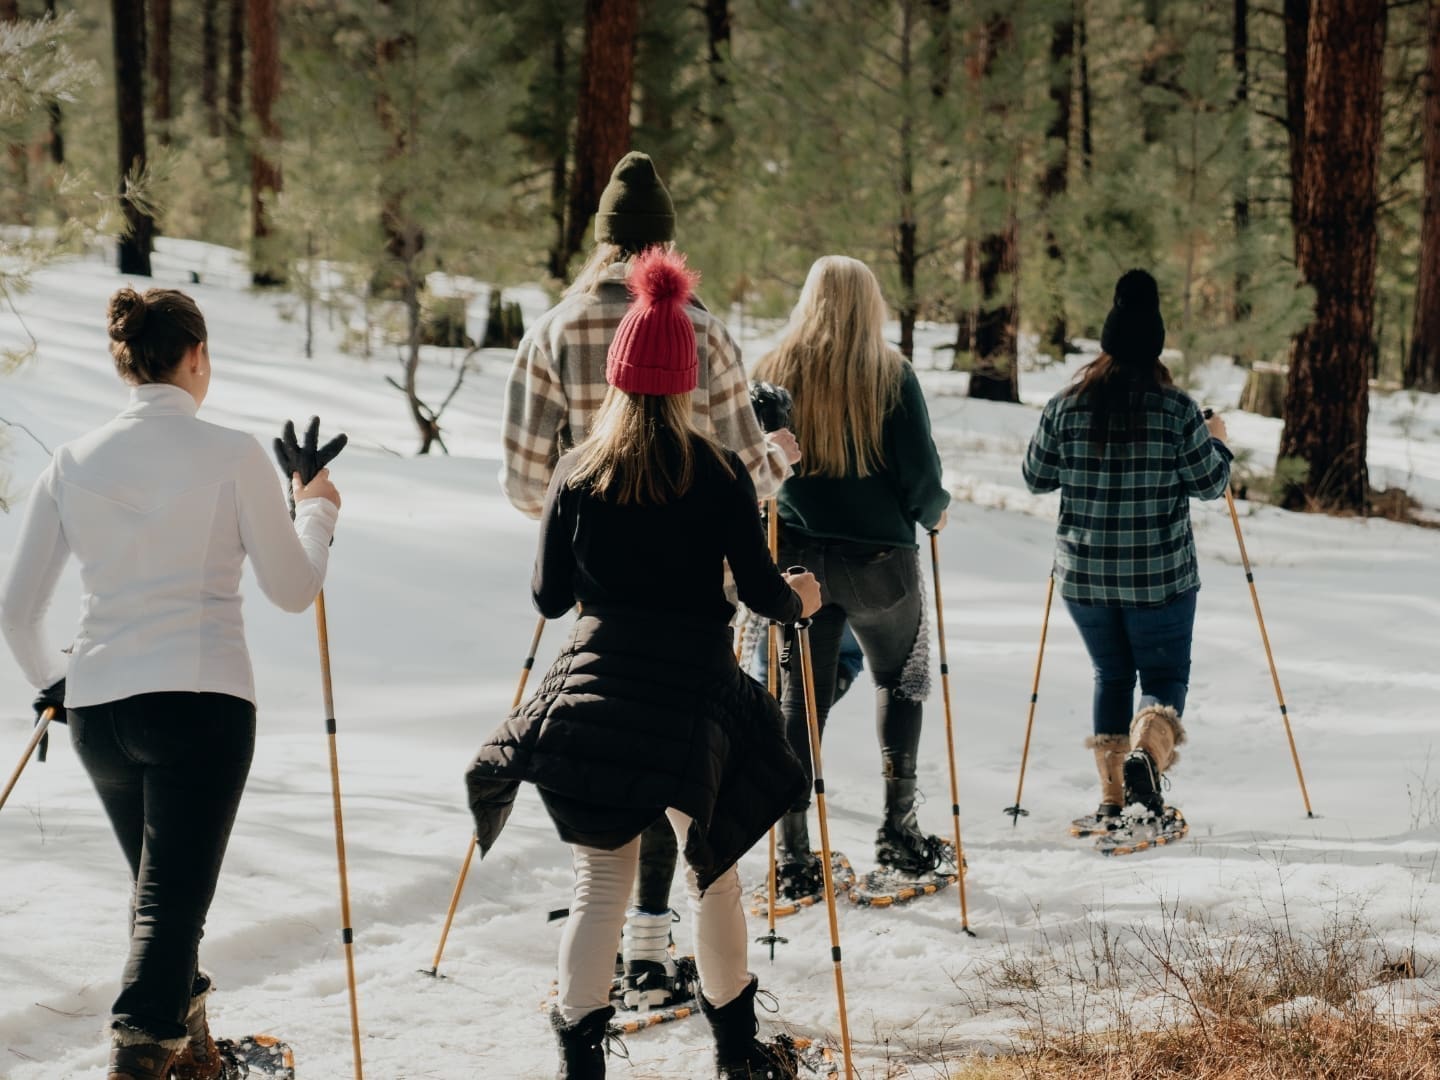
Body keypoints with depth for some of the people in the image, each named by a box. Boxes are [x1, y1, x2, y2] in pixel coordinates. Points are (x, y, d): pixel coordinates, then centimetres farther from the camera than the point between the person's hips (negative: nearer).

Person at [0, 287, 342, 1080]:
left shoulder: (74, 463, 6)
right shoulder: (231, 455, -4)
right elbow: (293, 589, 3)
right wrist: (317, 509, 22)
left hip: (96, 710, 5)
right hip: (202, 701, -5)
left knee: (161, 889, 23)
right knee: (172, 900, -6)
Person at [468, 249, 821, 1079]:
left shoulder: (578, 473, 1)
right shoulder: (720, 474, -5)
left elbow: (549, 600, 4)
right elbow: (758, 589, -4)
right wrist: (801, 599, 18)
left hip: (595, 690, 1)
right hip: (695, 694, -1)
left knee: (601, 884, 7)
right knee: (715, 872, 16)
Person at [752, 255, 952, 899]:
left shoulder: (774, 372, -1)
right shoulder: (891, 375, -8)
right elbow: (921, 477, -8)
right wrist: (933, 513, 13)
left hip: (795, 552, 2)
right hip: (879, 556, -2)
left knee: (800, 699, 9)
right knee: (901, 678, 20)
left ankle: (794, 855, 4)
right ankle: (898, 830, 16)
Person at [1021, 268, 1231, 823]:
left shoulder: (1066, 405, -3)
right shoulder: (1176, 407, -10)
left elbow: (1036, 477, 7)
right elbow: (1209, 484, -4)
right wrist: (1217, 442, 15)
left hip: (1084, 573, 3)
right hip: (1161, 576, -3)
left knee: (1111, 675, 20)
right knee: (1164, 676, 9)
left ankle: (1110, 798, 17)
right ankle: (1147, 750, -22)